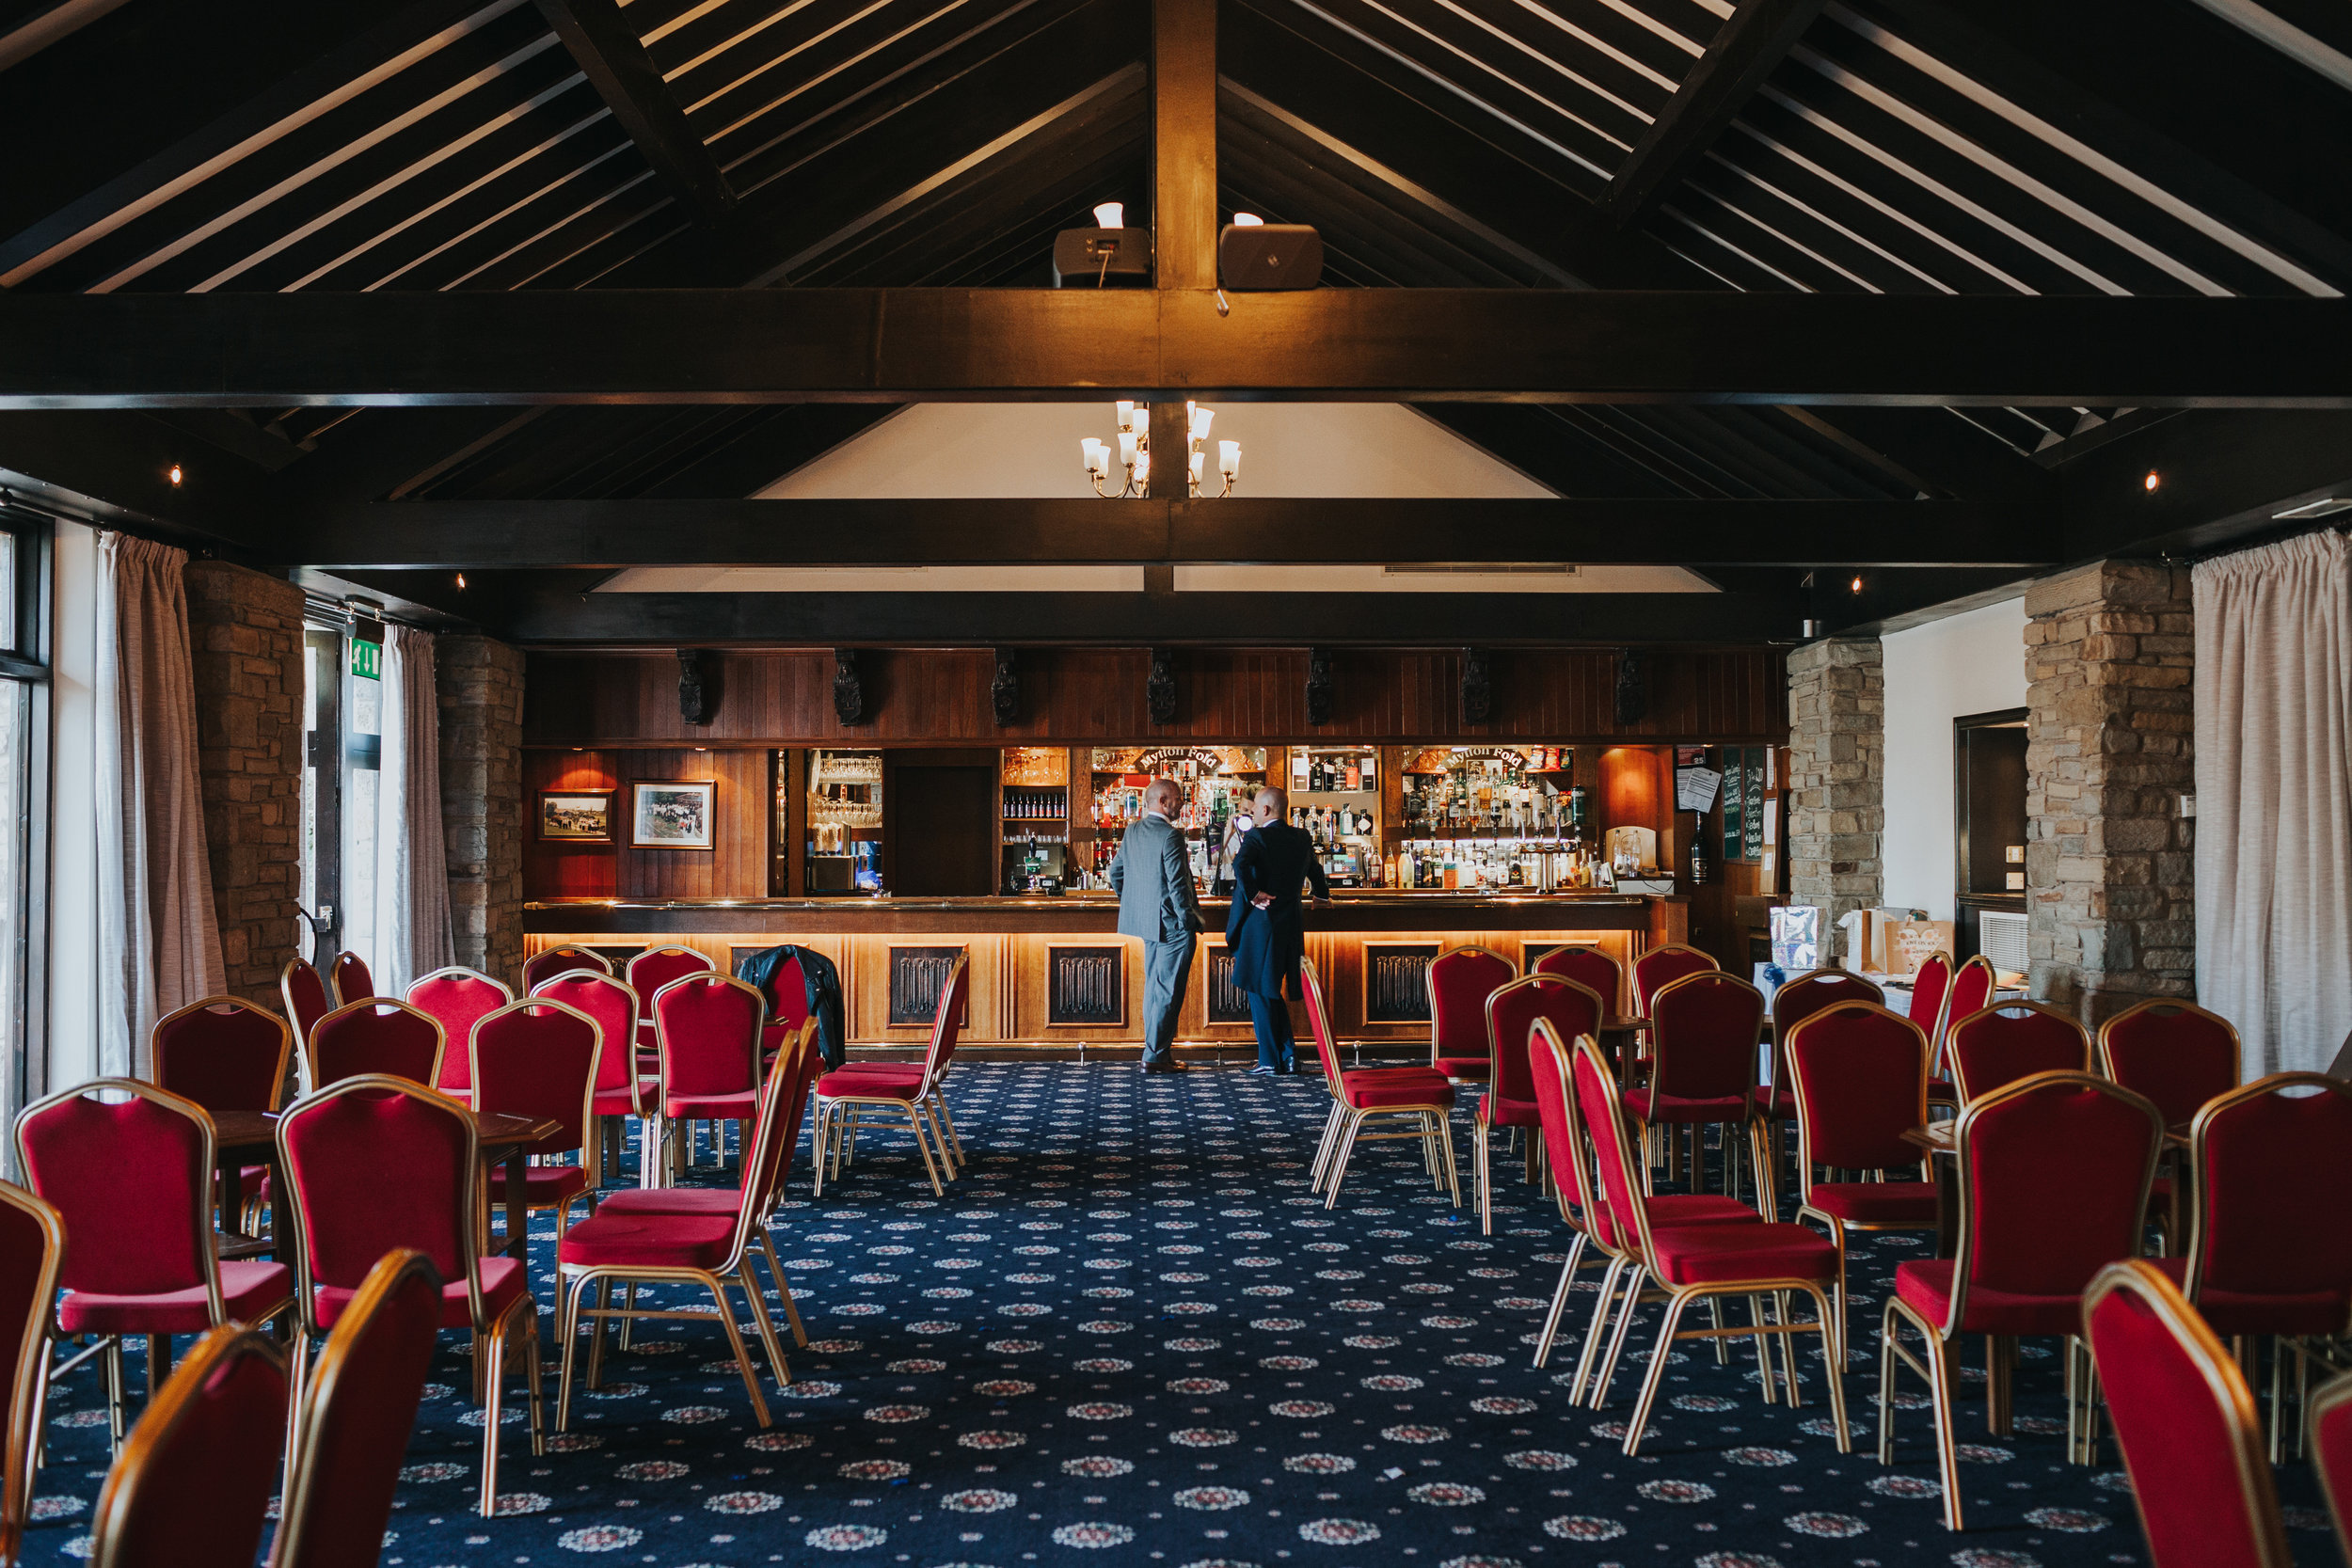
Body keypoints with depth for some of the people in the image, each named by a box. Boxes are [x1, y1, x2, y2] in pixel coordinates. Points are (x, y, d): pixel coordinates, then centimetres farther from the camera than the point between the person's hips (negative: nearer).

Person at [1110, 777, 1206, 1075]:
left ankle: (1156, 1051, 22)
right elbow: (1177, 885, -21)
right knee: (1168, 991, -2)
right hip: (1172, 925, -9)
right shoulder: (1170, 835, -18)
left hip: (1147, 921, 9)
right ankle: (1156, 1056, 0)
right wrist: (1192, 921, -12)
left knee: (1154, 987, 16)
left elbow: (1116, 872, 15)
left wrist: (1132, 905, 26)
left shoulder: (1132, 831, 7)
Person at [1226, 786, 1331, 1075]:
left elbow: (1241, 864, -32)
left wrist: (1252, 895, -19)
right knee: (1272, 991, 18)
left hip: (1259, 923, -7)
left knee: (1260, 991, 2)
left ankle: (1270, 1059, 5)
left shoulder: (1257, 837, -12)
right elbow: (1314, 869, 28)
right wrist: (1322, 893, 47)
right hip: (1290, 925, 7)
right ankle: (1289, 1053, 14)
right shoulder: (1301, 838, 9)